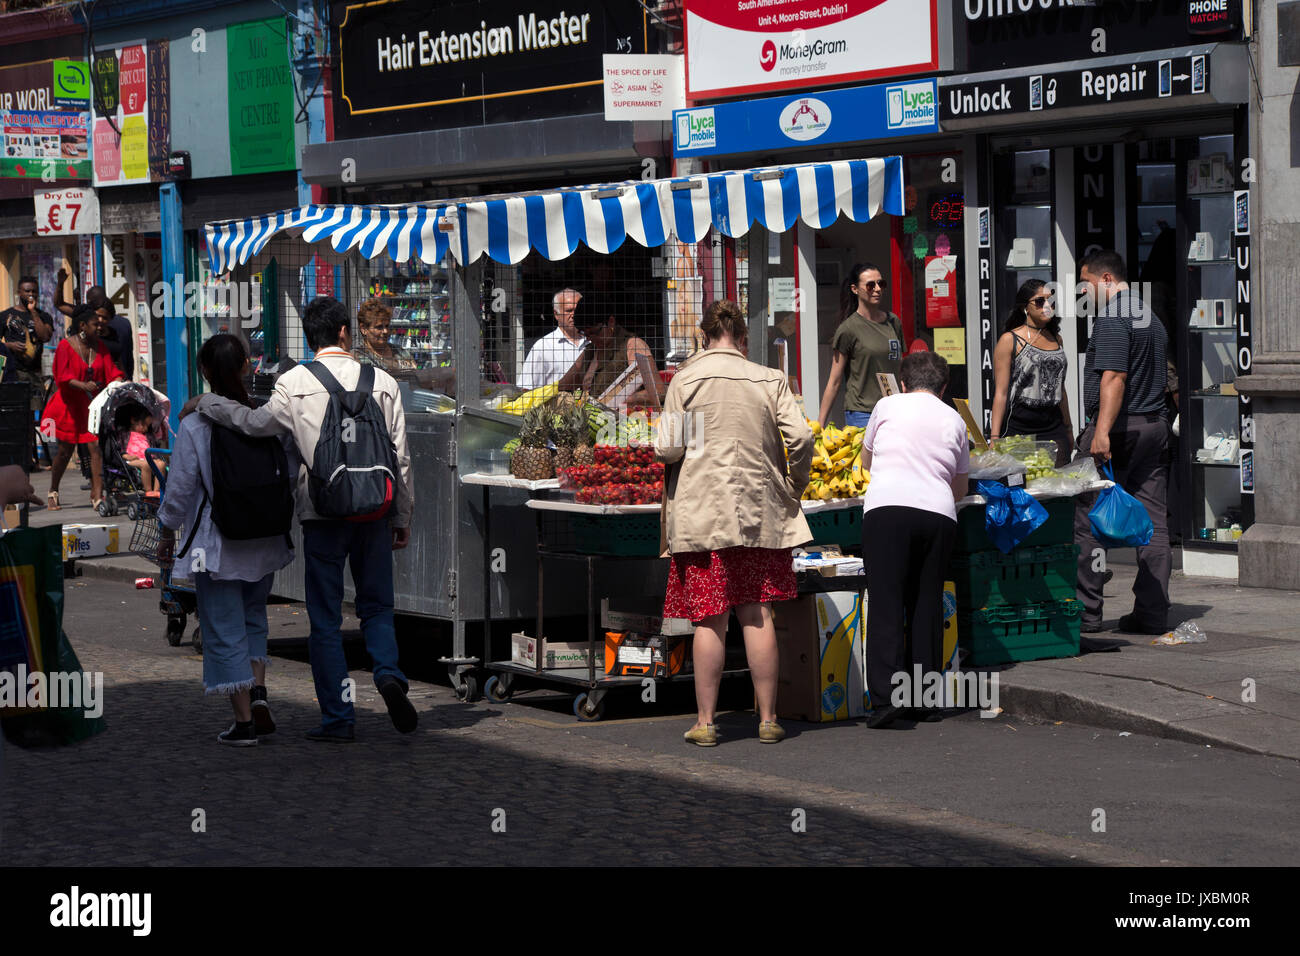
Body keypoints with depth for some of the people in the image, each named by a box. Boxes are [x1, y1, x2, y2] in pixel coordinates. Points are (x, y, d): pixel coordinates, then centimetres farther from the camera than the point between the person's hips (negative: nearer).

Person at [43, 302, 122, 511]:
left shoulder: (99, 347, 6)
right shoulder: (66, 346, -9)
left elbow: (112, 372, 1)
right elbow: (63, 376, -17)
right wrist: (83, 385, -34)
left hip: (92, 404, 3)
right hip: (69, 405, -3)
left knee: (96, 447, -10)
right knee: (65, 450, 7)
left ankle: (97, 495, -12)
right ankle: (53, 492, 27)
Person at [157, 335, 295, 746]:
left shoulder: (194, 426, -13)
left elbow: (180, 488, -8)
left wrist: (168, 533, 6)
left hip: (217, 543, -4)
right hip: (265, 541, 4)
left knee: (224, 628, 4)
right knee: (254, 615, 24)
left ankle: (244, 720, 4)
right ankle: (258, 690, 7)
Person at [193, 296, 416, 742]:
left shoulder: (296, 383, -4)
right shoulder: (382, 383, 4)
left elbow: (257, 423, -19)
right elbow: (400, 458, 4)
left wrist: (205, 402, -3)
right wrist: (402, 518, 12)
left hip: (323, 513, -2)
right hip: (374, 512, 2)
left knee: (326, 619, 6)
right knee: (377, 606, 16)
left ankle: (339, 717, 5)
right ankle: (389, 672, -11)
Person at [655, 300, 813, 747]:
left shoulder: (686, 379, -3)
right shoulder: (770, 379, 3)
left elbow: (667, 448, -6)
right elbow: (801, 439, -3)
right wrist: (794, 487, 12)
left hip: (702, 513, -2)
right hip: (760, 512, 2)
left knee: (709, 620, 0)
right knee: (757, 616, 6)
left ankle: (705, 721, 2)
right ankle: (768, 719, 8)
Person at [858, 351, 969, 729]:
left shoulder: (888, 405, 15)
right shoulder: (954, 420, 20)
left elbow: (866, 460, 30)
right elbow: (962, 487, 29)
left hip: (887, 506, -3)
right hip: (939, 513, 3)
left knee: (886, 603, -7)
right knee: (927, 606, 10)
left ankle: (885, 697, -17)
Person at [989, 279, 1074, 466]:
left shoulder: (1056, 339, 15)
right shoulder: (1010, 340, -3)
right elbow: (1001, 392, -7)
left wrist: (1068, 429, 24)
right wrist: (995, 436, -13)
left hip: (1053, 428, 5)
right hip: (1019, 428, -5)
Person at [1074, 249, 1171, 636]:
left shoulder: (1111, 318, -12)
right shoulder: (1151, 317, 18)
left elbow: (1114, 377, -22)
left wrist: (1102, 432, -27)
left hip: (1117, 427, -9)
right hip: (1155, 426, 9)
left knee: (1089, 521, -1)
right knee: (1152, 521, 5)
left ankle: (1085, 612, 1)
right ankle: (1152, 612, 4)